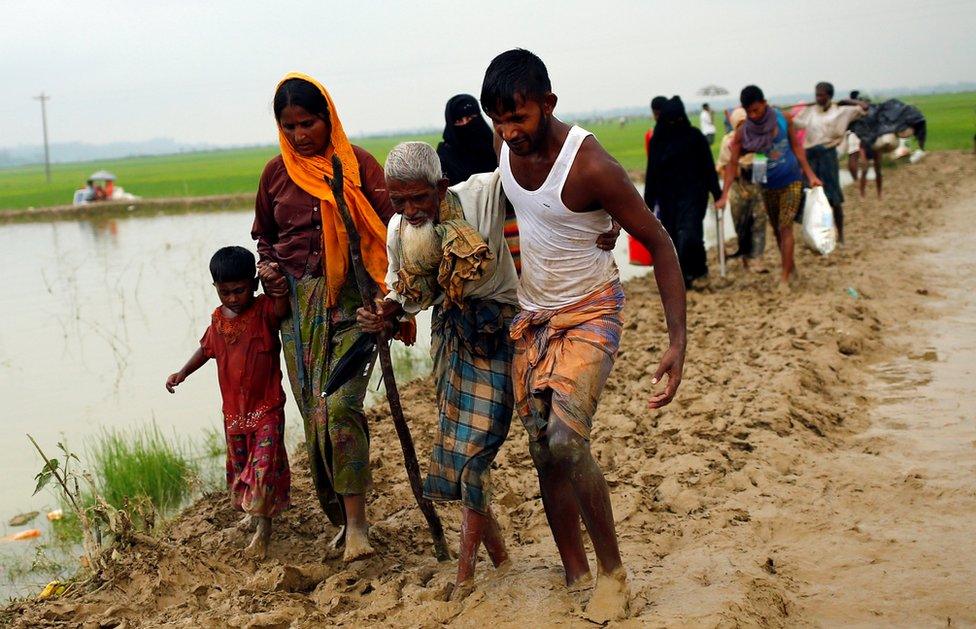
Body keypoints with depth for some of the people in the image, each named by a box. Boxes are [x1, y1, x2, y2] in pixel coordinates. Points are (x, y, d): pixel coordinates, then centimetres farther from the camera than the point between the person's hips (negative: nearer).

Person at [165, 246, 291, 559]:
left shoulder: (264, 310, -11)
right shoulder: (218, 319, 5)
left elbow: (282, 308, -33)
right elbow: (207, 348, 21)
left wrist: (278, 285, -48)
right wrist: (183, 372, 14)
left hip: (266, 406, -6)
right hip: (233, 409, 6)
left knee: (264, 463, -15)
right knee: (239, 463, 18)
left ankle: (263, 526, -10)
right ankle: (252, 509, 40)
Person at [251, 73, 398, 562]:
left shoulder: (357, 164, 0)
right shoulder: (276, 172, 11)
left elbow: (390, 226, -5)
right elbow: (263, 232, 25)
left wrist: (388, 292, -20)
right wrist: (268, 262, 3)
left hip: (351, 299, -4)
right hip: (297, 302, 4)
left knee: (340, 405, -19)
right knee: (314, 415, 3)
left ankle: (357, 522, -12)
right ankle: (340, 515, 18)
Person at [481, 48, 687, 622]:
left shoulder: (592, 166, -25)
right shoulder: (505, 145, -6)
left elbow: (659, 244, -20)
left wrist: (678, 341, -28)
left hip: (590, 312, -6)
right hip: (531, 317, 6)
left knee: (566, 439, -23)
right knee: (545, 454, 5)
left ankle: (613, 572, -5)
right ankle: (576, 577, 18)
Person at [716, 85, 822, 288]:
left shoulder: (783, 120, -11)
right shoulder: (742, 132, -11)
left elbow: (796, 146, 0)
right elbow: (732, 163, -12)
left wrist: (810, 175, -2)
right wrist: (724, 196, -18)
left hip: (791, 182, -2)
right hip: (768, 186, 2)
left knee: (785, 227, -11)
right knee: (777, 230, 14)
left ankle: (784, 279, -11)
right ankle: (790, 267, 34)